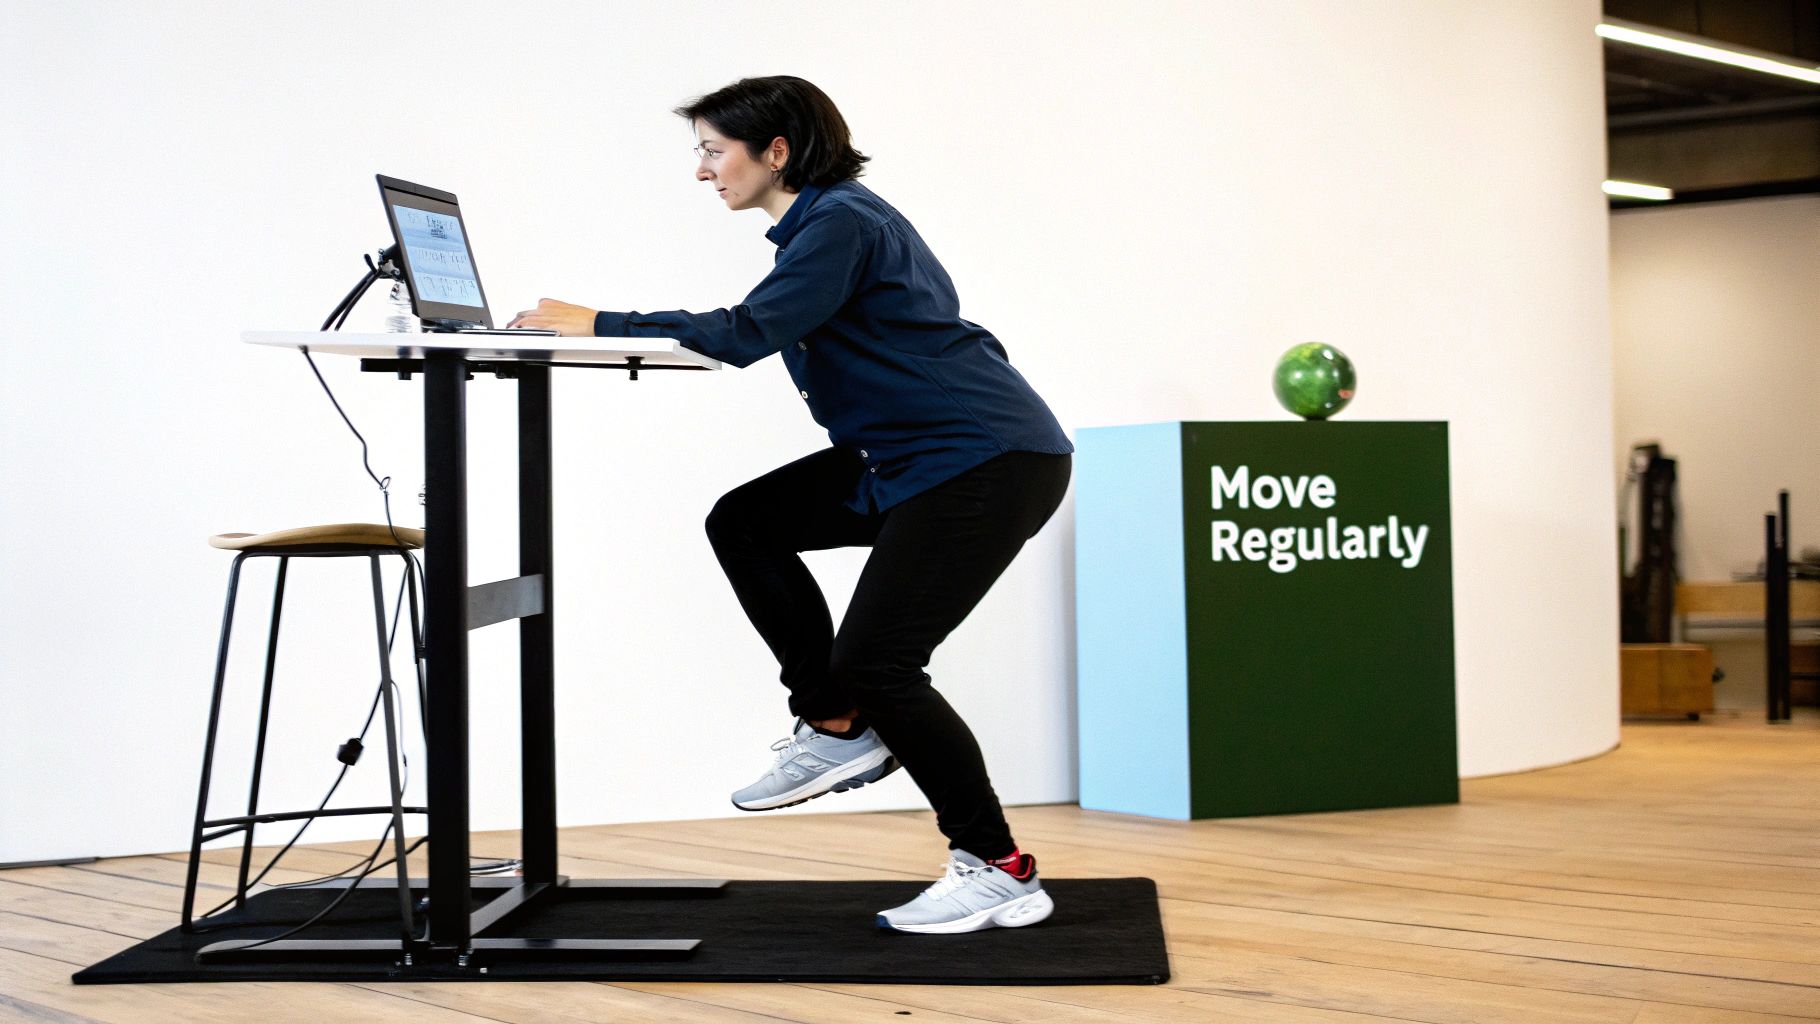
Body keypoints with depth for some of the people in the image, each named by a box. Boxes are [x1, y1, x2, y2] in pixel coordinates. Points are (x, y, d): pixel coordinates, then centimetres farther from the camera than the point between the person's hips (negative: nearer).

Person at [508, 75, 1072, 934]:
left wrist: (600, 325, -19)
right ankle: (839, 730, 10)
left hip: (992, 460, -10)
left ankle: (999, 872, -1)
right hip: (916, 457, 10)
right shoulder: (822, 222, 17)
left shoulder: (841, 223, -15)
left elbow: (748, 333, -24)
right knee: (744, 523, 7)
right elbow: (760, 335, 15)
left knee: (874, 661, -12)